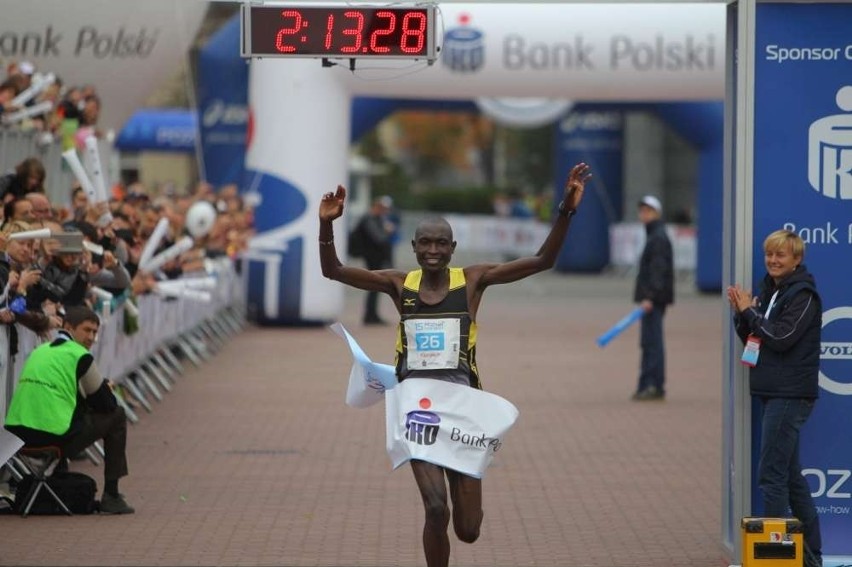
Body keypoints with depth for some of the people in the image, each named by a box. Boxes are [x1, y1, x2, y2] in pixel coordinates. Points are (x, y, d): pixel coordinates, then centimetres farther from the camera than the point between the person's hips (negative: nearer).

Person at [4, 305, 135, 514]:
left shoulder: (39, 351, 19)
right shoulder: (80, 356, -3)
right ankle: (111, 495, 11)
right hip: (54, 438, -8)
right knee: (116, 416, 11)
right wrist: (105, 390, 27)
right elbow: (107, 404, 5)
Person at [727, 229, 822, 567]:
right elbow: (752, 338, 17)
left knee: (772, 474, -12)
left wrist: (749, 311, -10)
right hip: (773, 392, 9)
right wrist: (741, 312, -1)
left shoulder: (803, 294, -10)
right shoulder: (770, 290, 16)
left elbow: (782, 337, -19)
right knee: (790, 475, 12)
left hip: (790, 394, -9)